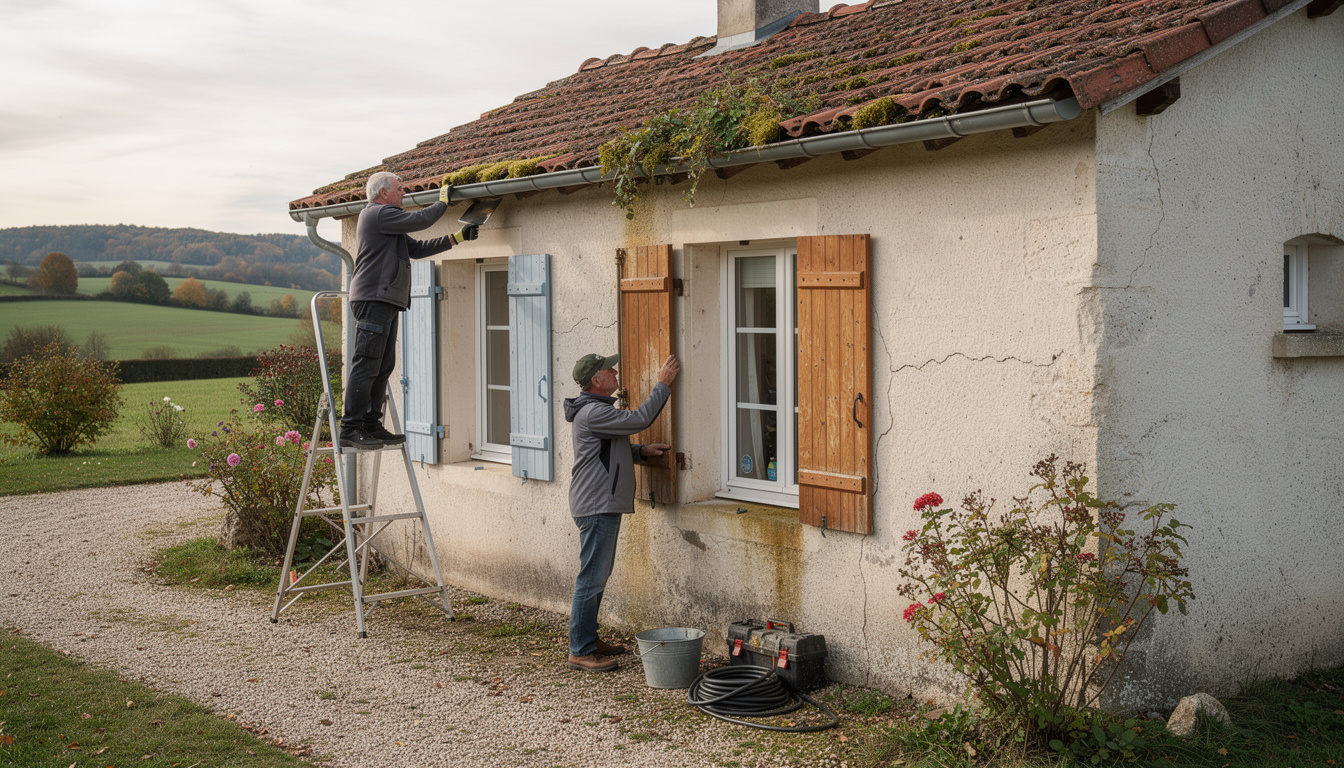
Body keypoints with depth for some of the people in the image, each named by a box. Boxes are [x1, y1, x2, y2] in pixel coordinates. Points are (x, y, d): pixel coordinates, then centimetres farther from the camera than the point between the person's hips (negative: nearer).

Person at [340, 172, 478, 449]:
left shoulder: (387, 221, 28)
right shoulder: (378, 213, -6)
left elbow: (417, 249, 26)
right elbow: (421, 220, -9)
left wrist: (457, 238, 23)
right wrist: (443, 201, 9)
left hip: (385, 302, 11)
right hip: (373, 299, -11)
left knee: (384, 366, 10)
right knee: (366, 365, -13)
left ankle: (371, 425, 13)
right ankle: (351, 429, -13)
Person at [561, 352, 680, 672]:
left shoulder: (599, 409, 17)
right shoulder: (592, 412, -18)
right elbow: (639, 419, -20)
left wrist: (642, 451, 9)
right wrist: (663, 384, -11)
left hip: (605, 505, 11)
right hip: (596, 507, -11)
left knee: (598, 576, 16)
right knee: (591, 578, -7)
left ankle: (589, 639, 25)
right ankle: (580, 651, -3)